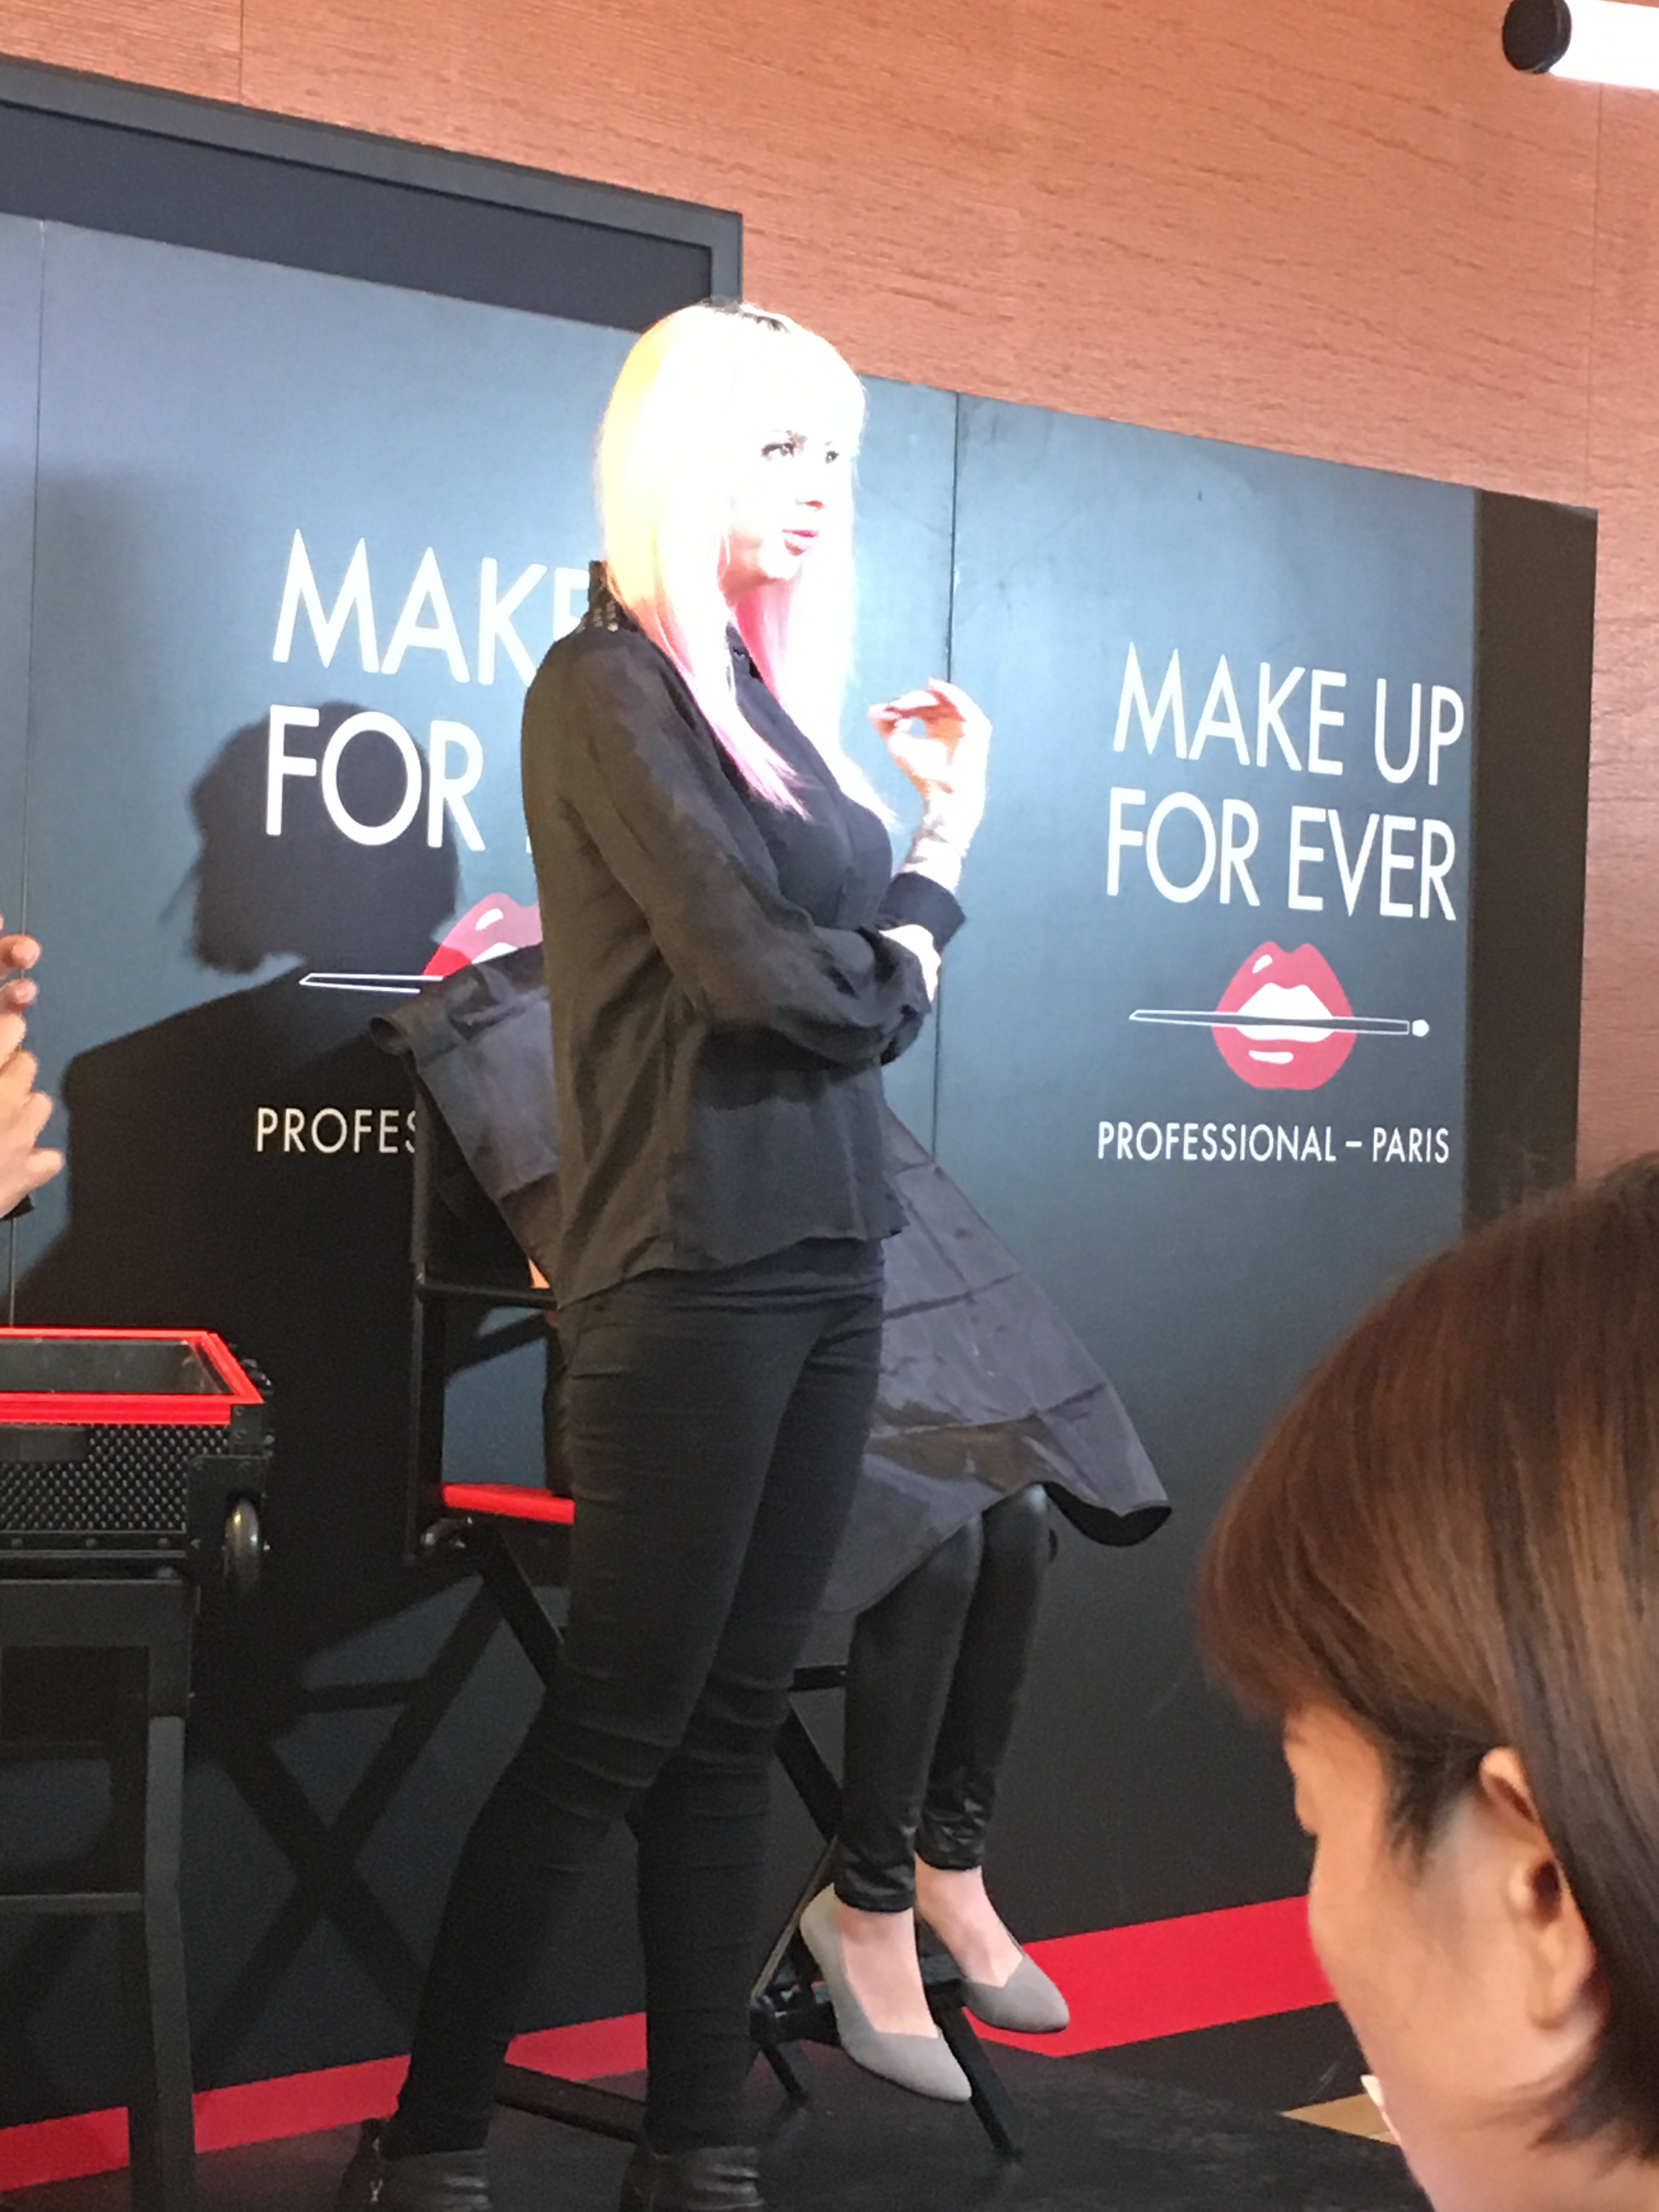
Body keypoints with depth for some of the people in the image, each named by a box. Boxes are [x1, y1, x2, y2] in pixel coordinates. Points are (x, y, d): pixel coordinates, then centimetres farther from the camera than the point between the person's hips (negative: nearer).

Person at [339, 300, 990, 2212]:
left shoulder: (759, 688, 14)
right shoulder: (610, 685, -8)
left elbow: (847, 958, 10)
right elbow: (758, 976, -16)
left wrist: (926, 826, -3)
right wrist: (922, 906, 1)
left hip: (823, 1263, 7)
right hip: (691, 1279, -7)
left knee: (733, 1720, 10)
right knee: (617, 1729, -2)